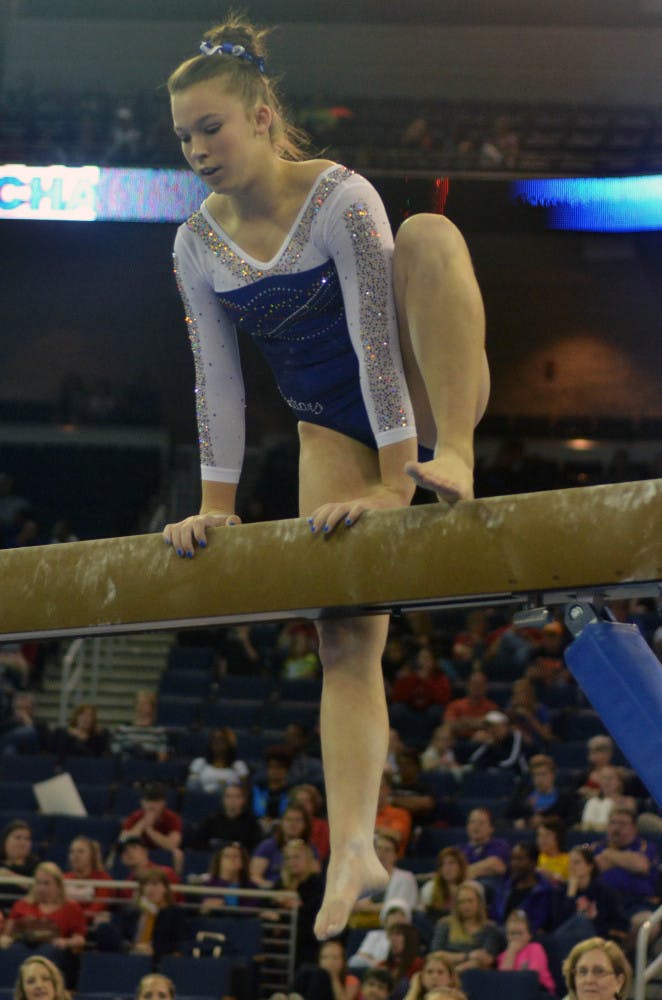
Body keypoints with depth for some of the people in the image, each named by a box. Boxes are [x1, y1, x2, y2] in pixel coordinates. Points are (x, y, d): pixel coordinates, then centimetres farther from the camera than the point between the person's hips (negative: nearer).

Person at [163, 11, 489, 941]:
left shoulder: (338, 198, -21)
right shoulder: (197, 247, -5)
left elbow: (375, 341, -25)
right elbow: (217, 383, -1)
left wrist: (394, 481, -29)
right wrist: (217, 505, -3)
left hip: (420, 396, -4)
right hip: (331, 427, 4)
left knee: (429, 233, -31)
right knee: (345, 637, -12)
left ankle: (453, 458, -39)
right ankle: (353, 848, -20)